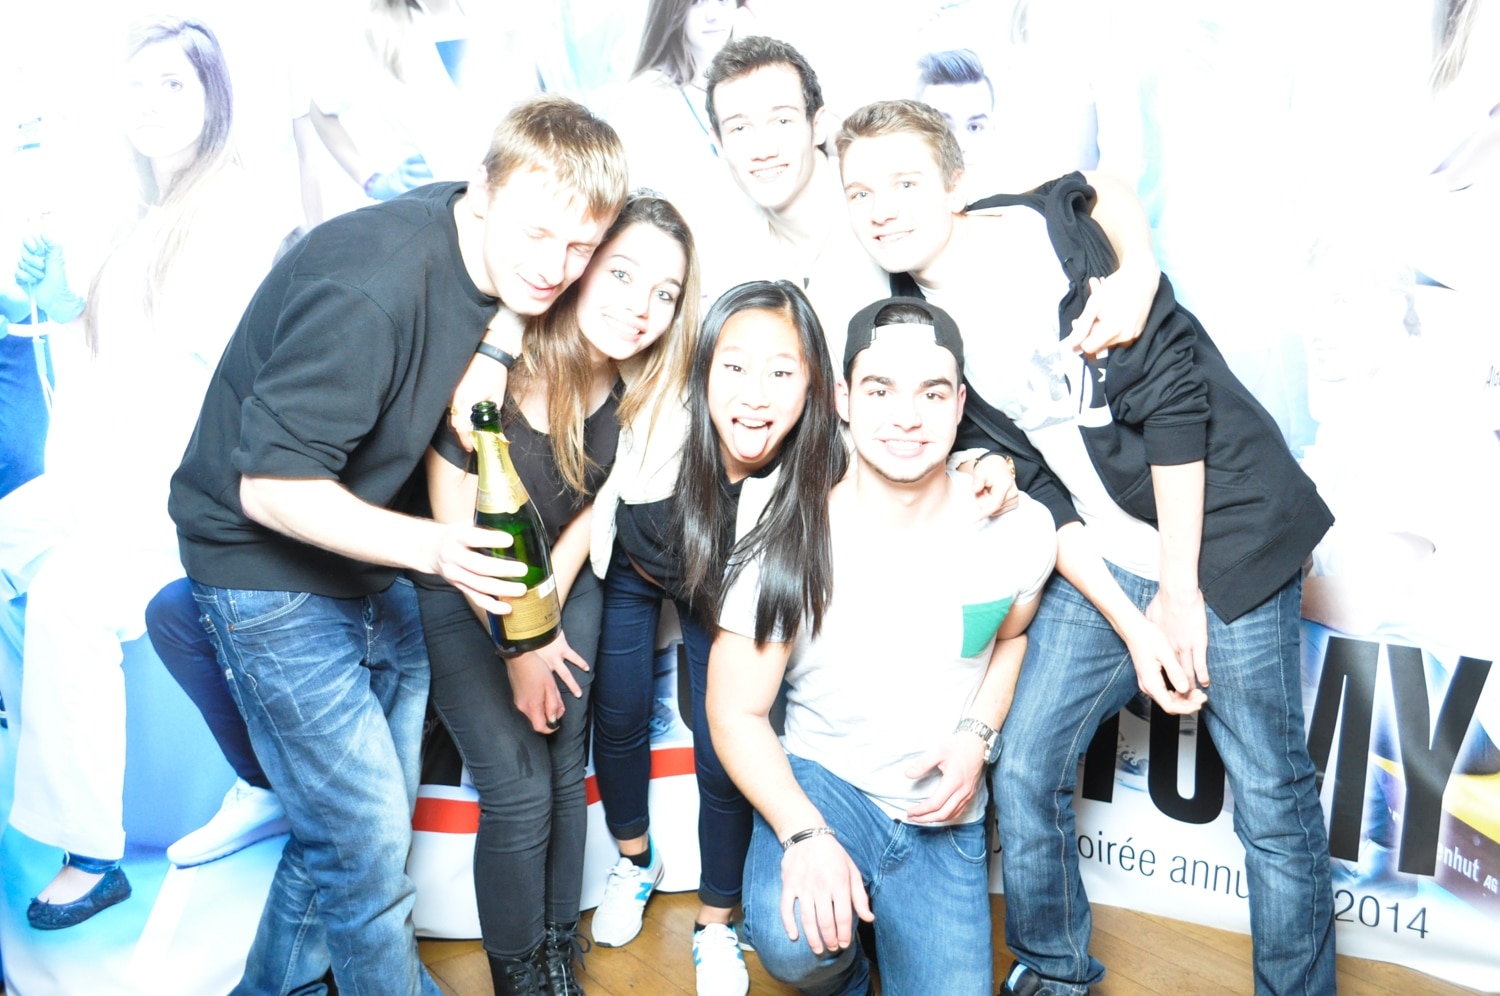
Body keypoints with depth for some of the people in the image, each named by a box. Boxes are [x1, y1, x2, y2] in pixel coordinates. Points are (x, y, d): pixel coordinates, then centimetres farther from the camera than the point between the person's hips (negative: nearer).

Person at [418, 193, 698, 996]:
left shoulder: (641, 393, -15)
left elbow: (594, 508, 0)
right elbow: (457, 521, -19)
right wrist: (518, 642, -11)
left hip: (564, 585, 4)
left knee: (564, 772, 6)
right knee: (518, 791, -5)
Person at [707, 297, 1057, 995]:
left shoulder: (1019, 530, -9)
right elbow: (737, 713, -11)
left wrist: (977, 737, -4)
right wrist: (805, 835, -25)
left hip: (944, 817, 3)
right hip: (821, 780, -2)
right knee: (794, 940, -31)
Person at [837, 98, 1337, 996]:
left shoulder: (1059, 231, -13)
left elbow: (1174, 394, -14)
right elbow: (1035, 488, -2)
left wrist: (1180, 587, -13)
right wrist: (1130, 623, -9)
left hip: (1222, 534, -4)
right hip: (1101, 566, 4)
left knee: (1273, 798, 1)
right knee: (1022, 770, 2)